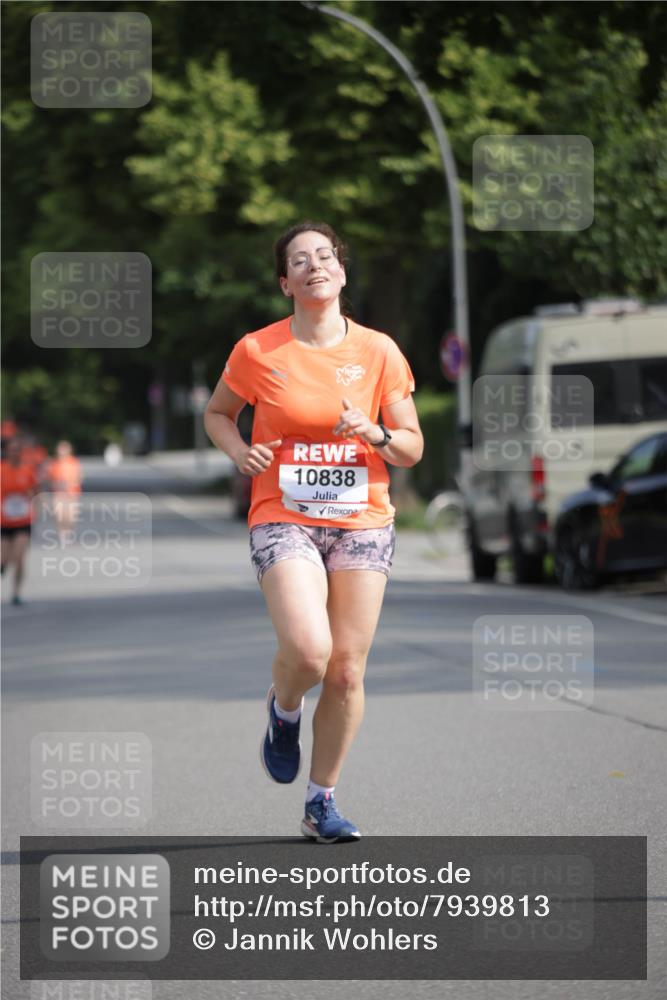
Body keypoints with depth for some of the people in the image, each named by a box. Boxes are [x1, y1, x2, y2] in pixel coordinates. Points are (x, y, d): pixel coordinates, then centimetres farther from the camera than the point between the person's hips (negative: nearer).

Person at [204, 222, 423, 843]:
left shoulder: (379, 351, 3)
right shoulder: (257, 351, -1)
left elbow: (412, 448, 9)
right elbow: (217, 413, 15)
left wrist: (375, 435, -12)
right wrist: (241, 452, -5)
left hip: (362, 523, 2)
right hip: (283, 519, -2)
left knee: (346, 671, -1)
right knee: (308, 650, -23)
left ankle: (322, 803, 14)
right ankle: (283, 709, 13)